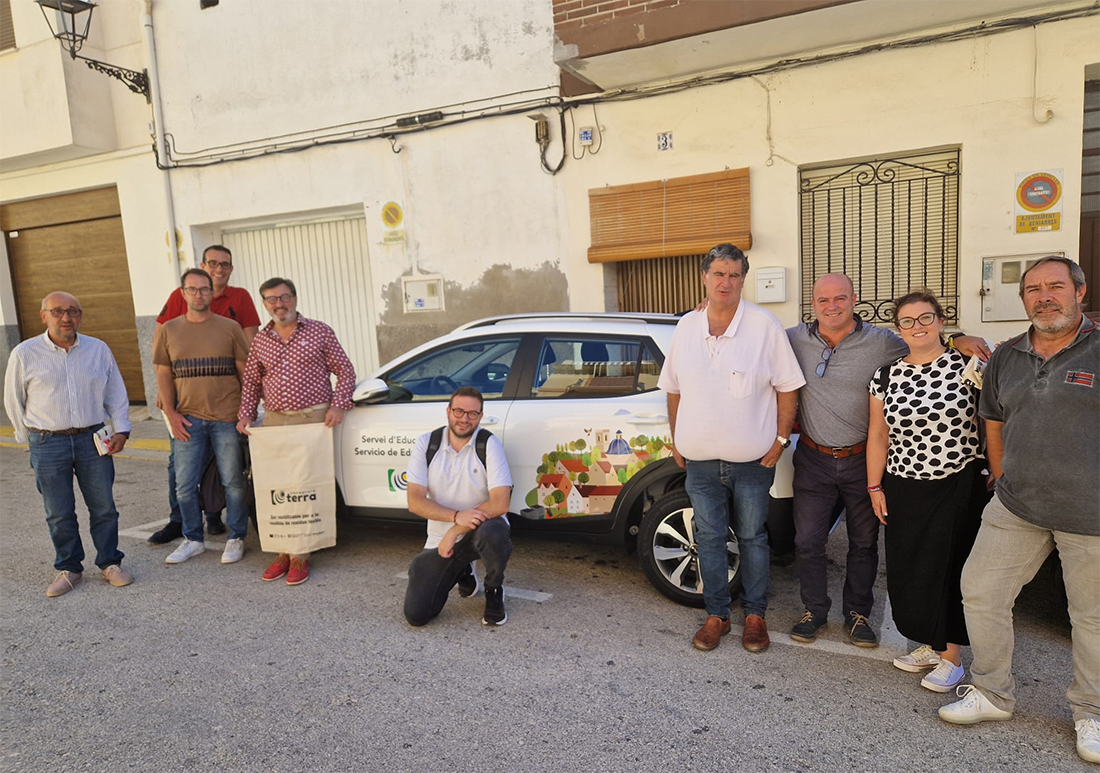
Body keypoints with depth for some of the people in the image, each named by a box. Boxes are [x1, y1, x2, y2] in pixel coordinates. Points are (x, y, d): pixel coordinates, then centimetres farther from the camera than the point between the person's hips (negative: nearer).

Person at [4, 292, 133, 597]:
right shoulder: (24, 354, -2)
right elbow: (13, 402, 7)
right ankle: (68, 569, 22)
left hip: (93, 439, 1)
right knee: (59, 514, 8)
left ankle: (110, 563, 20)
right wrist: (29, 438, 8)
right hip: (48, 445, -1)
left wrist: (121, 429, 3)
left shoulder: (99, 349, 3)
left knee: (104, 507, 6)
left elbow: (116, 393, 10)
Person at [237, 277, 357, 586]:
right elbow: (251, 381, 21)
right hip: (274, 421, 4)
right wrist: (245, 414, 7)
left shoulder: (319, 331, 2)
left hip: (314, 418, -4)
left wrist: (338, 406, -9)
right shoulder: (260, 340, 13)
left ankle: (300, 556, 4)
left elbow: (345, 371, 3)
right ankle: (283, 552, 16)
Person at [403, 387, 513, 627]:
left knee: (492, 533, -39)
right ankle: (460, 572, 22)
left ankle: (494, 592, -5)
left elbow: (500, 503, -20)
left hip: (481, 528, -2)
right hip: (439, 539, 3)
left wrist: (455, 533, -24)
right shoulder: (426, 443, -5)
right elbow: (415, 501, -12)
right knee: (416, 614, -9)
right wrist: (457, 517, -28)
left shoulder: (489, 443, -12)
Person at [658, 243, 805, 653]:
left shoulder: (764, 325, -7)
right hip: (700, 461, 3)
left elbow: (788, 386, -3)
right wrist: (676, 439, 10)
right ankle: (716, 615, 27)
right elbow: (674, 389, 12)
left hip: (752, 461, -2)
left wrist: (781, 439, -7)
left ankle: (755, 615, 28)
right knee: (709, 538, 11)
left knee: (752, 538, 11)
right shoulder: (686, 327, 3)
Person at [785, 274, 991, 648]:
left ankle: (858, 614, 32)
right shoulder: (794, 340, -4)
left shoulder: (882, 343, -7)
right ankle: (814, 611, 28)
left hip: (862, 460, 0)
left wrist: (957, 340, -14)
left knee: (864, 543, 13)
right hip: (814, 460, 1)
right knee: (807, 542, 7)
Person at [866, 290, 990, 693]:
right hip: (904, 489, 3)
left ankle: (952, 656, 21)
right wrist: (875, 487, 5)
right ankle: (930, 644, 30)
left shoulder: (966, 364, -5)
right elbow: (878, 435, 7)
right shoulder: (887, 374, 4)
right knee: (907, 570, 9)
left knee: (950, 568, 3)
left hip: (958, 488, -3)